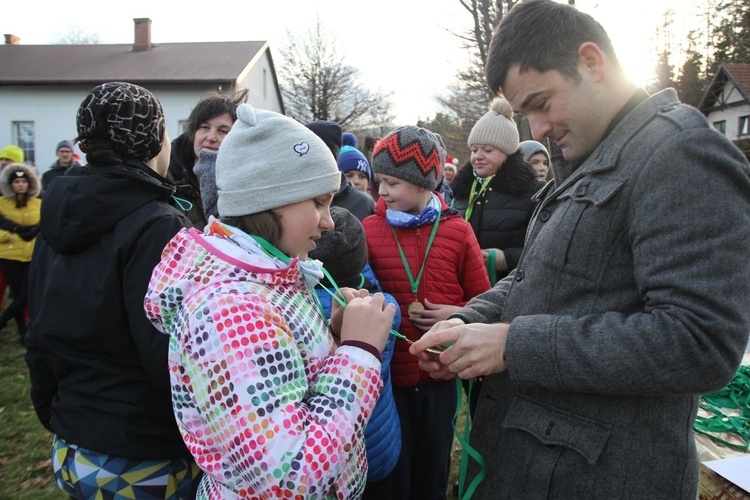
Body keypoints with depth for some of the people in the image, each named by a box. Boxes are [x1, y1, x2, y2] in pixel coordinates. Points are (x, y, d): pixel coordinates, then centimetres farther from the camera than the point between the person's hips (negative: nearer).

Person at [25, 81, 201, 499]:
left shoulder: (60, 222, 3)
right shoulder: (158, 228, -21)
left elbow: (41, 337, 10)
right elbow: (171, 358, -24)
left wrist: (56, 418, 22)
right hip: (142, 466, -7)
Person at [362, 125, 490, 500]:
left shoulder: (458, 231, -3)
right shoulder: (369, 229, -5)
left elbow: (483, 300, 3)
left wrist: (456, 314, -14)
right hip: (387, 373, 0)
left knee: (433, 468, 19)